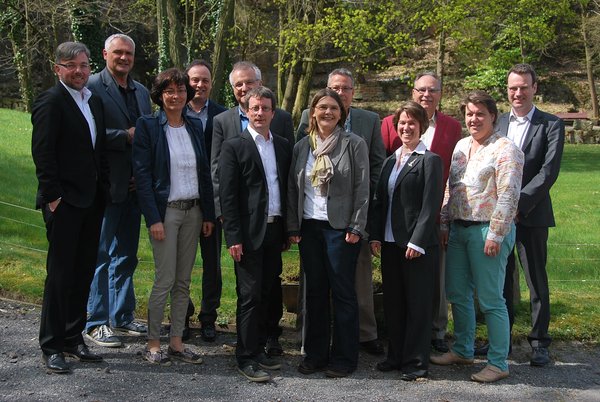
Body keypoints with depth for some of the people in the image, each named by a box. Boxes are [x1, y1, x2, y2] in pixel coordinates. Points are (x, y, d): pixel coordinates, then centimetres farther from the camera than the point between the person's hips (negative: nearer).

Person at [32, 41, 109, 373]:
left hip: (91, 201, 7)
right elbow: (42, 153, -14)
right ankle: (51, 347, 10)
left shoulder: (94, 101, 14)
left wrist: (104, 189, 10)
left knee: (84, 272, 12)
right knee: (60, 274, -1)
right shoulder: (51, 102, -9)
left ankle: (73, 339, 24)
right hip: (64, 203, -7)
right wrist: (53, 196, -17)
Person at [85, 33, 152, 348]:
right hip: (106, 186, -7)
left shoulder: (141, 92, 14)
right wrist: (126, 136, -18)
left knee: (126, 256, 15)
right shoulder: (92, 87, -7)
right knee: (100, 256, 1)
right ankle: (96, 322, 11)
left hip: (134, 186, 7)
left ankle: (122, 316, 26)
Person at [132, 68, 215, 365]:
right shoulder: (148, 126, -4)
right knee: (164, 279, -5)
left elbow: (204, 171, 12)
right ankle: (153, 344, 8)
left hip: (193, 211, 5)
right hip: (166, 210, -5)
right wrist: (153, 218, -15)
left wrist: (209, 214, 7)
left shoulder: (195, 126, 10)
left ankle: (176, 341, 16)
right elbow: (142, 174, -9)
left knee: (184, 281, 8)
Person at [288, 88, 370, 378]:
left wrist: (356, 228, -11)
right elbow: (293, 188, 10)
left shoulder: (354, 144, -2)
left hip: (340, 227, -4)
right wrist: (293, 227, 4)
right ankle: (315, 354, 20)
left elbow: (362, 188, -5)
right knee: (315, 291, 10)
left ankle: (344, 358, 12)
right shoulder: (302, 147, 9)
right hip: (309, 227, 4)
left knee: (342, 293, 2)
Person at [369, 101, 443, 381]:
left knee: (417, 304, 3)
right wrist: (375, 235, 5)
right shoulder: (390, 161, 14)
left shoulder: (430, 160, -6)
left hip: (418, 245, -7)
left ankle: (416, 362, 14)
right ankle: (396, 355, 27)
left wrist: (417, 241, -17)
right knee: (392, 303, 14)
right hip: (390, 243, 7)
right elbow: (379, 201, 14)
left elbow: (431, 205, -12)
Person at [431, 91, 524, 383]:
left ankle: (498, 363, 10)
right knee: (457, 294, 13)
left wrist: (495, 235, -18)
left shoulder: (505, 149, -9)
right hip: (458, 229, 7)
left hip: (487, 230, -7)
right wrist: (444, 225, 12)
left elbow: (508, 197, -14)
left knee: (490, 300, -2)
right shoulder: (461, 146, 14)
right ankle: (462, 351, 29)